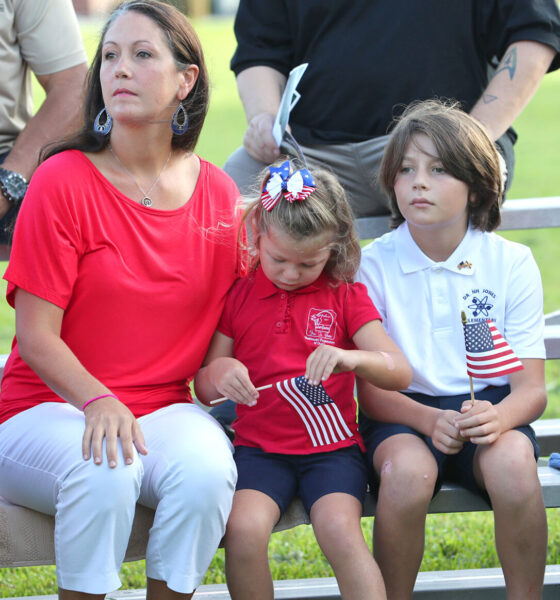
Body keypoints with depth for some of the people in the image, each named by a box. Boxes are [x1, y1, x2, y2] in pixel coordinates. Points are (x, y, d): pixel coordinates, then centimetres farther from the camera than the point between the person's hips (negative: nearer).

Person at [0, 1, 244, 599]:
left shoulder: (219, 193, 4)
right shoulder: (63, 181, -8)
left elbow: (223, 318, 14)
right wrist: (97, 400, -26)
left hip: (164, 408, 3)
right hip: (49, 407, -3)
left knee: (207, 470, -29)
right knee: (104, 473, -35)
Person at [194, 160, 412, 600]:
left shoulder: (346, 296, 7)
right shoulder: (237, 295, 10)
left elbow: (400, 373, -3)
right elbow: (205, 391, 10)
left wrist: (352, 358, -25)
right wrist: (219, 373, -15)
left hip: (333, 447, -1)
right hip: (260, 447, 1)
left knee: (340, 530, -29)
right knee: (243, 529, -27)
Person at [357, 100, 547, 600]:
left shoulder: (512, 264, 1)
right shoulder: (373, 265, -1)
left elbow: (532, 388, -1)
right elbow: (370, 389, -4)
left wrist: (500, 416, -26)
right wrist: (430, 419, -25)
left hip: (488, 406, 1)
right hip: (404, 412, -1)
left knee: (513, 464, -33)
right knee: (408, 471, -35)